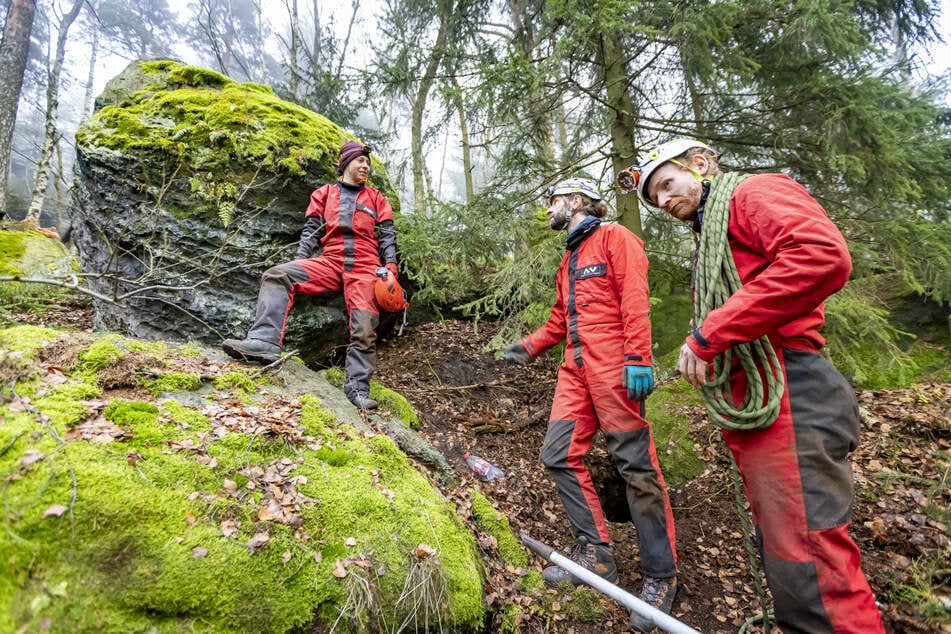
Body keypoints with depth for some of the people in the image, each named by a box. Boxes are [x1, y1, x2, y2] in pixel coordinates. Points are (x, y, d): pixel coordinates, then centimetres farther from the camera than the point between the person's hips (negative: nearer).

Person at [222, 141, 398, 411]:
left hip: (364, 267, -1)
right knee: (276, 275, -22)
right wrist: (300, 263, 1)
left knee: (365, 328, -19)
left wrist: (391, 267, -3)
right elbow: (310, 230, 15)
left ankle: (358, 387, -17)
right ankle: (265, 342, -34)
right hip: (330, 261, 1)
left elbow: (387, 236, 13)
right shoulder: (324, 193, 23)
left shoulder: (376, 198, 23)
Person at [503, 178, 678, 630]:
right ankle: (595, 551, 15)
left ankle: (660, 574, 10)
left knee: (635, 463, -4)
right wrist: (529, 346, 17)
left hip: (613, 366, -8)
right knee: (559, 454, 3)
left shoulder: (614, 238, 2)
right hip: (575, 367, 8)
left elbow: (635, 299, -10)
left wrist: (638, 358, -19)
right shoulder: (569, 258, 26)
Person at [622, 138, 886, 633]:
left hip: (785, 402, -10)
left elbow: (823, 256, -22)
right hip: (748, 408, 10)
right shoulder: (712, 240, 25)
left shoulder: (753, 192, -1)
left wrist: (709, 333, -20)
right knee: (781, 550, 17)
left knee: (806, 570, -5)